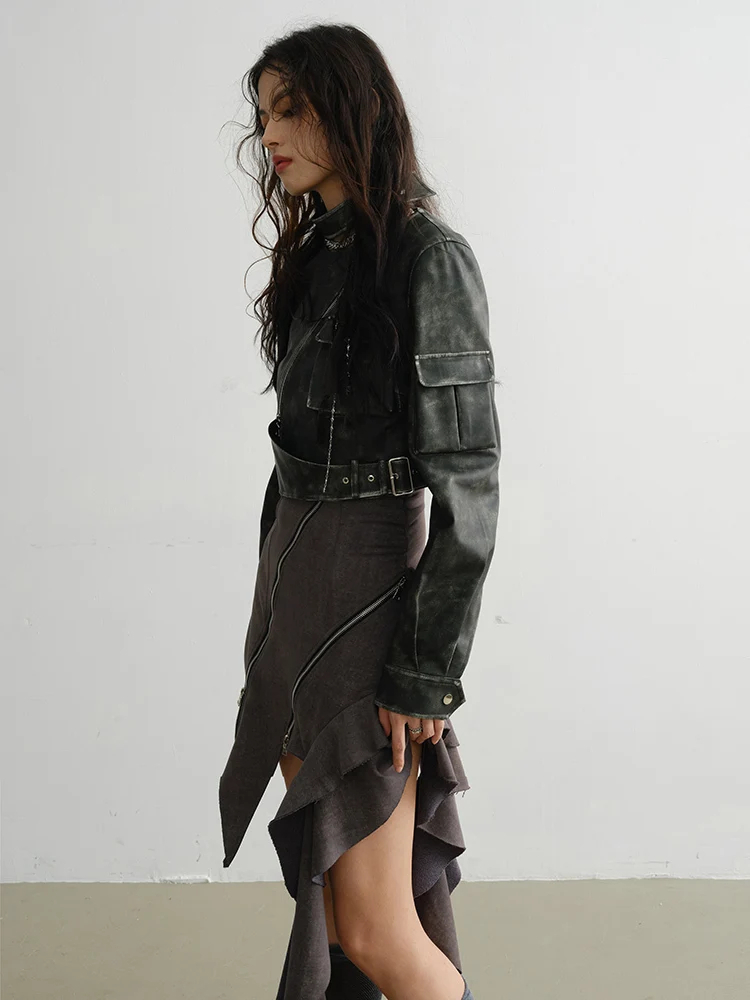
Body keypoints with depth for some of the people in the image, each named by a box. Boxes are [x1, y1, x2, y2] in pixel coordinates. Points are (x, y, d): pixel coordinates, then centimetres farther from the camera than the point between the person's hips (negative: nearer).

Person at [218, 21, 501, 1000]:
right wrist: (277, 606, 15)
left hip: (369, 588, -8)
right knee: (328, 887, 13)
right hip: (296, 584, 8)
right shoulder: (315, 259, 14)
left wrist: (425, 671, -17)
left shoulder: (427, 256, -11)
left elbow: (467, 479, -15)